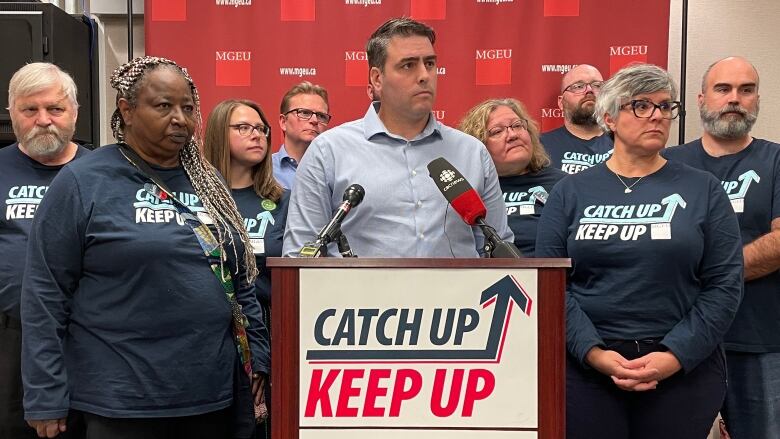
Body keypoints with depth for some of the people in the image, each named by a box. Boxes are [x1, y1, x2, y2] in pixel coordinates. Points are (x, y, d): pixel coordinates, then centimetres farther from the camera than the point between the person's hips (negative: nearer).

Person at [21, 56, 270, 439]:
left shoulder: (207, 183, 10)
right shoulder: (82, 183, -5)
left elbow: (241, 281, 14)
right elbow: (46, 294, -7)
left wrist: (257, 355, 10)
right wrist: (46, 399, -8)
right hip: (122, 401, -4)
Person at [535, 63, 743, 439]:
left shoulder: (703, 190, 3)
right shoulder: (571, 192, 3)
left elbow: (725, 284, -2)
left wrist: (676, 355, -11)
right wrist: (593, 351, -13)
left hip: (685, 369, 1)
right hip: (586, 366, 0)